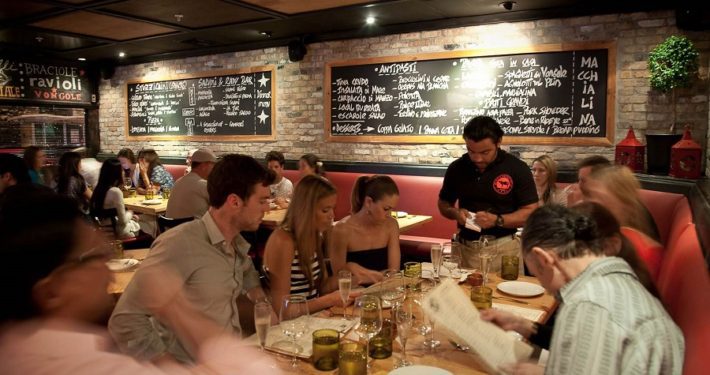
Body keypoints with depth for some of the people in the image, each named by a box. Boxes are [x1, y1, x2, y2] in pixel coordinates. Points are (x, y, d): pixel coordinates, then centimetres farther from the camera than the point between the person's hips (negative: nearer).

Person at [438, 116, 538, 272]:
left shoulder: (518, 169, -8)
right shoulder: (457, 168, 0)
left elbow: (531, 212, -7)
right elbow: (443, 204, 13)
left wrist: (497, 220, -21)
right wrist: (456, 213, -9)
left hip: (505, 248, -2)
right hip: (466, 247, 2)